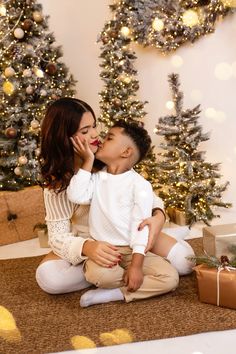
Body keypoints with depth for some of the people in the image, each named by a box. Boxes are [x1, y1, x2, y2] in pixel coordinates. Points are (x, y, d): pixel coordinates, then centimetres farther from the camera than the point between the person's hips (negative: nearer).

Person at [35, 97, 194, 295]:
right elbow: (58, 236, -20)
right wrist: (87, 247, -43)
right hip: (91, 243, 1)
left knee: (184, 260, -19)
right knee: (47, 277, -29)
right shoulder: (56, 183, -15)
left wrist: (159, 215, -31)